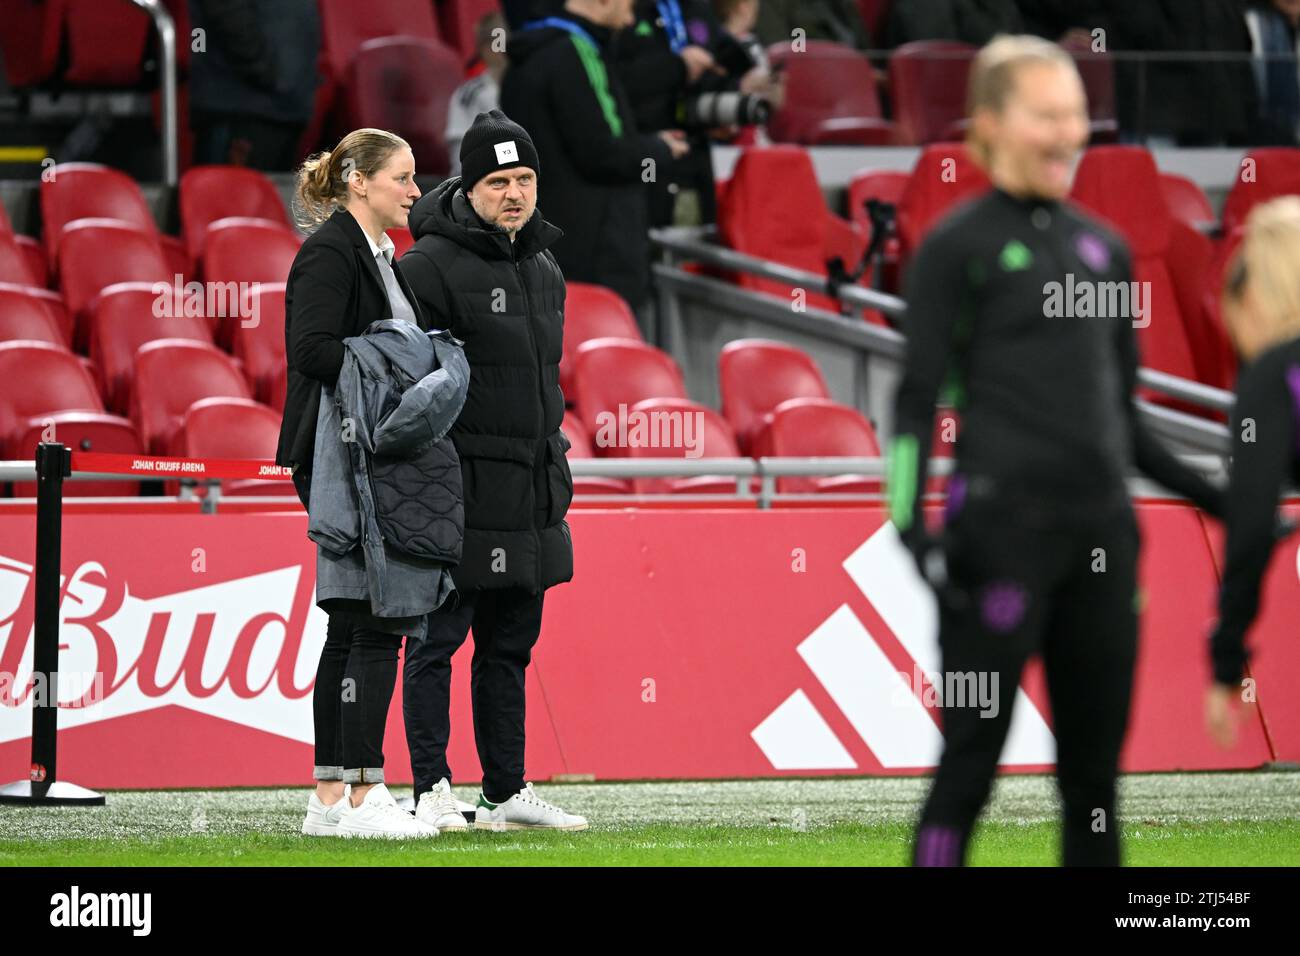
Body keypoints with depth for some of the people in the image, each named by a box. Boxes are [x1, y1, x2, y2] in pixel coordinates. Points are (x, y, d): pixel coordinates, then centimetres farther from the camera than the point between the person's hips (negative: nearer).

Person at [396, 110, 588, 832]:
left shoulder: (544, 271, 16)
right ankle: (433, 791, -2)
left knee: (510, 645, 12)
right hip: (460, 492, -8)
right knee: (438, 639, -4)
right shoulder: (432, 266, -10)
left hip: (530, 498, 8)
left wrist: (555, 472, 23)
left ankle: (507, 791, 17)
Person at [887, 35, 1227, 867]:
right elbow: (918, 398, -6)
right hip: (1002, 527, -6)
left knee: (1095, 766, 7)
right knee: (973, 756, -5)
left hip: (1101, 531, 6)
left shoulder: (1104, 248, 15)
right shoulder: (960, 245, -2)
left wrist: (1211, 498, 19)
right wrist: (911, 522, -17)